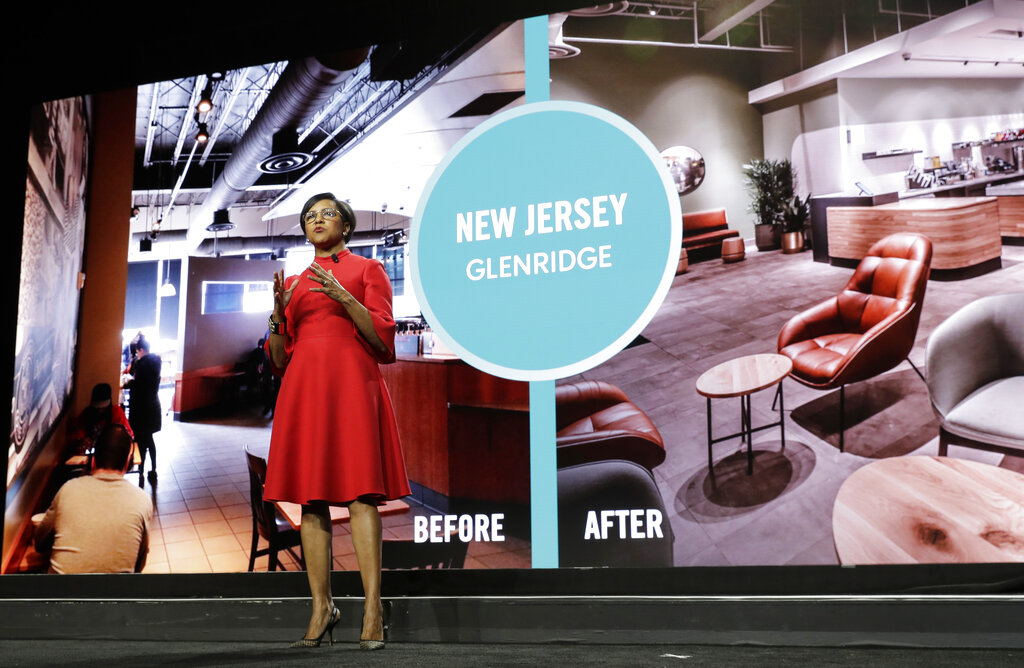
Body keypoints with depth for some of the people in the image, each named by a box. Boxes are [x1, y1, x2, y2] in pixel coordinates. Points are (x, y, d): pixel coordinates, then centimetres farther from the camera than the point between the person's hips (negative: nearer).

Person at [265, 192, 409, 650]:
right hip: (302, 388, 4)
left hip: (351, 383, -4)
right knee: (311, 498, 0)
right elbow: (279, 358, 15)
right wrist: (279, 313, -2)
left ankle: (373, 608, -11)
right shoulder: (294, 282, 21)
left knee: (360, 493, -11)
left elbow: (382, 339, -2)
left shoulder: (367, 270, 11)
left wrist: (343, 297, -13)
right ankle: (321, 607, 7)